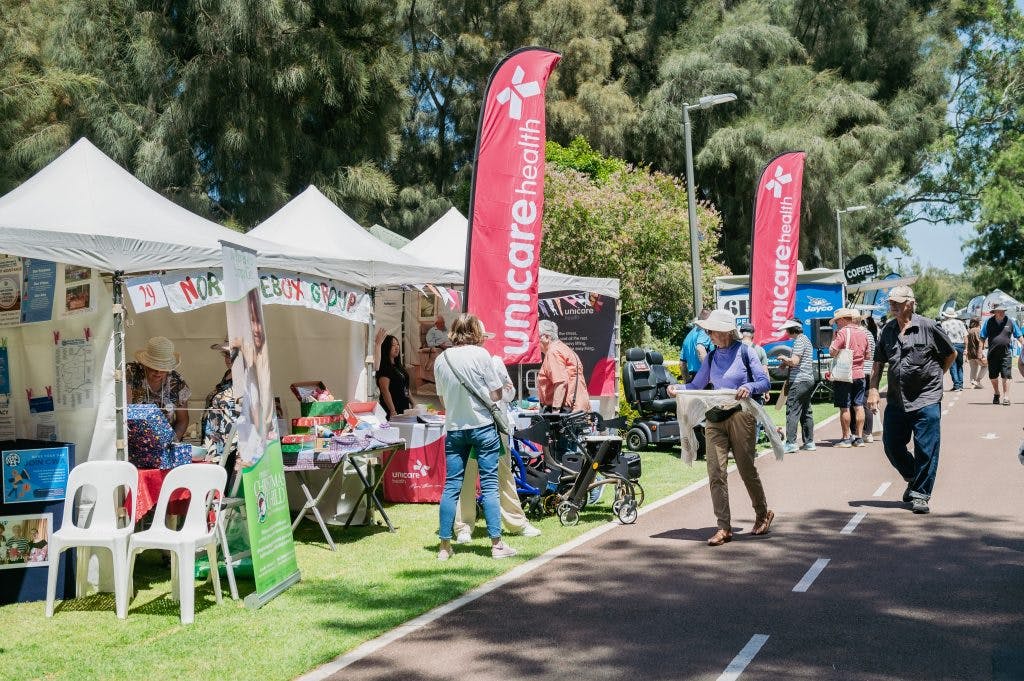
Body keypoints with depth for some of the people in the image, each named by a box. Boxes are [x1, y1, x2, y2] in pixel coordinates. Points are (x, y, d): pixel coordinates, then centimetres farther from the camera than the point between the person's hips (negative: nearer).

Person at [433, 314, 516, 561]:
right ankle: (496, 544, 4)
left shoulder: (441, 359, 4)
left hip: (454, 428, 4)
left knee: (451, 486, 7)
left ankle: (445, 547, 8)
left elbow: (442, 397, 11)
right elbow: (496, 394, -8)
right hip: (483, 426, -4)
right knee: (489, 485, 2)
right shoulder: (480, 354, -9)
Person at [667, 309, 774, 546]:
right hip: (715, 417, 4)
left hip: (741, 416, -4)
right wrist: (677, 388, -5)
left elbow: (765, 382, -2)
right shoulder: (711, 357, 12)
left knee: (747, 469, 5)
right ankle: (724, 528, -3)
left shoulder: (745, 352, 0)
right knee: (716, 472, -6)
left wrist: (749, 388, -22)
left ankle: (763, 514, 29)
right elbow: (696, 385, 13)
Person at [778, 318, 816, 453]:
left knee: (792, 412, -10)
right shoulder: (806, 339, 19)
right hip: (809, 380, 10)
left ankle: (790, 443, -14)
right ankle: (809, 442, 15)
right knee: (806, 412, 13)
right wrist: (787, 363, 18)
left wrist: (784, 358, -3)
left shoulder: (799, 341, -12)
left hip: (799, 381, -10)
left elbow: (794, 361, -21)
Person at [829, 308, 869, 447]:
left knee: (844, 407, -1)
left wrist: (833, 337, -5)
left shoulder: (843, 332, -13)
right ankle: (859, 437, 11)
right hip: (859, 374, 6)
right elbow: (867, 355, 16)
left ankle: (846, 438, 2)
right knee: (858, 406, 8)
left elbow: (833, 351, -18)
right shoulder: (862, 333, 10)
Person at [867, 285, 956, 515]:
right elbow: (879, 363, 14)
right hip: (896, 399, 5)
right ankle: (914, 479, 32)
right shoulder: (887, 331, 8)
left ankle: (920, 494, 5)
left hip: (926, 399, -5)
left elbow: (951, 354, 7)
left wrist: (934, 376, 8)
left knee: (926, 449, -4)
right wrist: (873, 389, 3)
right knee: (892, 446, 9)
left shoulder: (928, 327, -6)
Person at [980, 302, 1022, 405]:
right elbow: (983, 338, 6)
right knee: (993, 376, 11)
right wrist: (981, 350, 2)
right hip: (992, 353, 1)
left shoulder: (1010, 322, 3)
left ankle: (1006, 397, -5)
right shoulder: (989, 322, 2)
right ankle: (996, 394, 32)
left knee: (1006, 376, -7)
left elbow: (1019, 336, 11)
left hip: (1006, 353, -1)